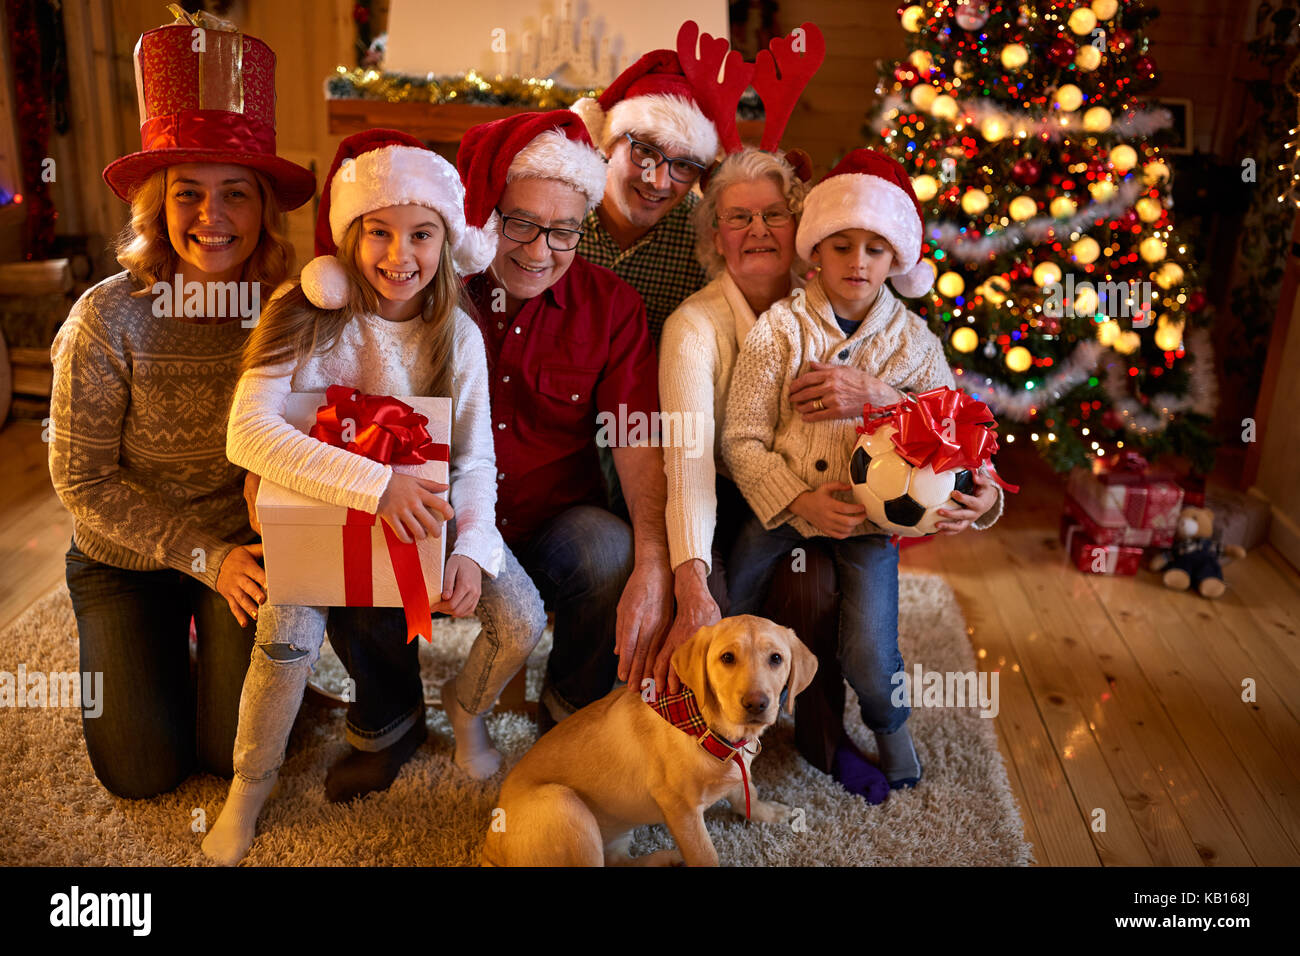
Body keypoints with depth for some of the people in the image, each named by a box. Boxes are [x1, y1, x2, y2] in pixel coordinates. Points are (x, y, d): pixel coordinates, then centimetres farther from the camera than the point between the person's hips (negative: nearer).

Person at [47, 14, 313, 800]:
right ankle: (156, 647, 30)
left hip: (243, 542, 1)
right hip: (126, 554, 0)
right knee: (142, 769, 1)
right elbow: (81, 478, -13)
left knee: (238, 751, -2)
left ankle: (222, 641, 27)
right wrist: (203, 556, -19)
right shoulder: (110, 317, -19)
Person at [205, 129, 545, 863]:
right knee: (289, 638, -26)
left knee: (523, 621, -13)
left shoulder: (458, 334, -7)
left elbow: (476, 458, -4)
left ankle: (466, 706, 24)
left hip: (424, 511, 3)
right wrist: (376, 483, -40)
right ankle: (252, 783, 7)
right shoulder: (306, 315, -17)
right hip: (317, 510, -2)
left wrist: (472, 547, -21)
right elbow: (248, 432, -30)